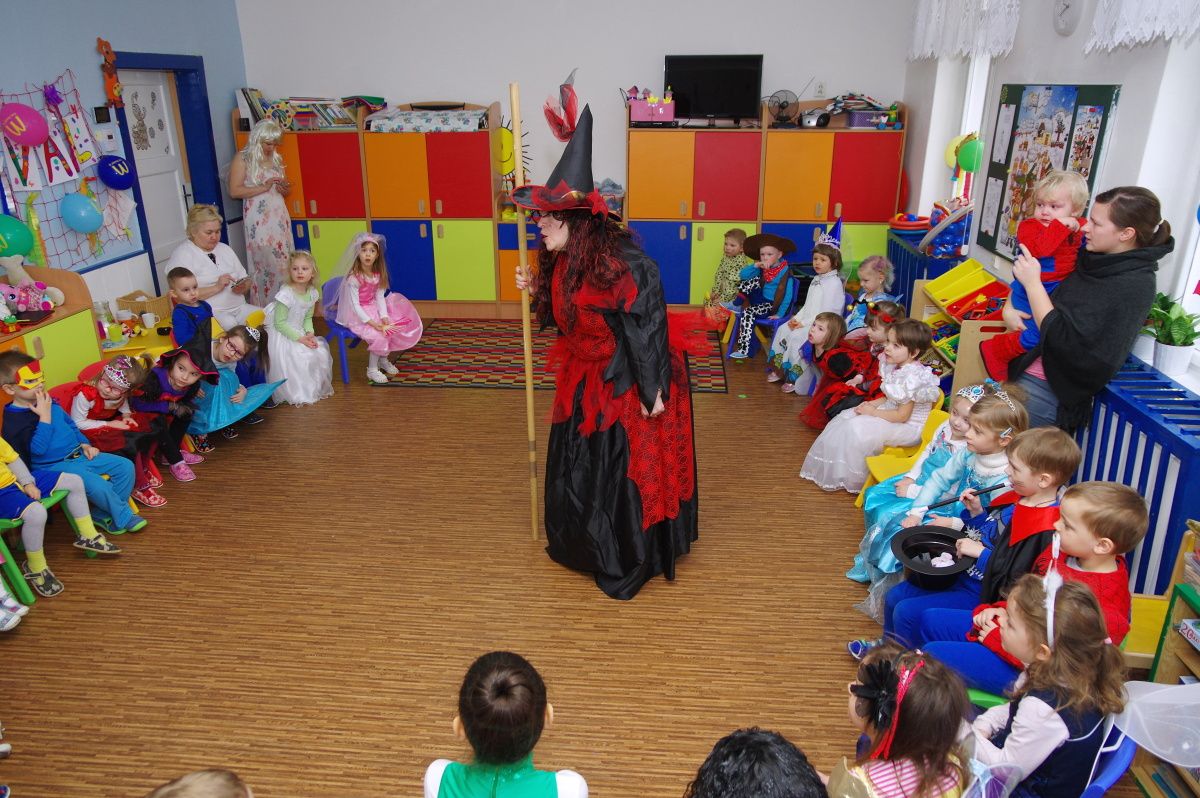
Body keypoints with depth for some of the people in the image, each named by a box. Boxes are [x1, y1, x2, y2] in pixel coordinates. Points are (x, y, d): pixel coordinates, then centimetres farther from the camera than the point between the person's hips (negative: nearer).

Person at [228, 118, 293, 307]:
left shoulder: (276, 158, 16)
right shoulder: (243, 159, -1)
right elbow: (234, 191, -9)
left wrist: (285, 189, 3)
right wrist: (263, 187, -16)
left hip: (280, 218, 6)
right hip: (258, 220, -6)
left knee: (283, 262, 1)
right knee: (264, 264, -9)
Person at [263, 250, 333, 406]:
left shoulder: (312, 293, -3)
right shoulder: (286, 294, -24)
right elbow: (280, 323, -21)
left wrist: (310, 333, -11)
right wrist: (300, 338, -23)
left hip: (299, 332, 7)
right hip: (282, 335, -7)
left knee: (320, 354, -2)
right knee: (297, 360, -19)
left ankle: (315, 387, 18)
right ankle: (297, 394, 2)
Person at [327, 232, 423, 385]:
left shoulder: (378, 275, -3)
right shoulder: (353, 278, -23)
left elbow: (379, 298, -3)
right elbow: (355, 306, -23)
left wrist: (384, 317, -18)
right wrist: (372, 323, -29)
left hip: (374, 310, 7)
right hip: (357, 315, -7)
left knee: (394, 327, -4)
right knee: (379, 334, -23)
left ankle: (383, 359, 16)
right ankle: (372, 370, -5)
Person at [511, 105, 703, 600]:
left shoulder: (623, 263, -25)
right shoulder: (562, 262, 0)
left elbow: (646, 326, -24)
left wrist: (652, 390, -22)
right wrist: (536, 291, -1)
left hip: (629, 385, -8)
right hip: (585, 380, 9)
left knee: (627, 470, 3)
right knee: (576, 464, 19)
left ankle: (628, 566, 22)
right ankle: (580, 546, 41)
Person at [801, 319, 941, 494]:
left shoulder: (912, 378, -29)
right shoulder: (896, 367, 0)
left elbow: (902, 416, -26)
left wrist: (874, 412, -16)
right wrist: (872, 404, -2)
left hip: (909, 426, -10)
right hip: (891, 410, 10)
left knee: (857, 430, -21)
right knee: (845, 418, 4)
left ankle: (854, 480, 1)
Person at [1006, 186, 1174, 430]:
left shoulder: (1132, 287, -16)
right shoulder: (1092, 258, 7)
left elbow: (1066, 342, -22)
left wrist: (1032, 282, -18)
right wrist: (1009, 309, -2)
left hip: (1052, 390, -7)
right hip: (1022, 368, 8)